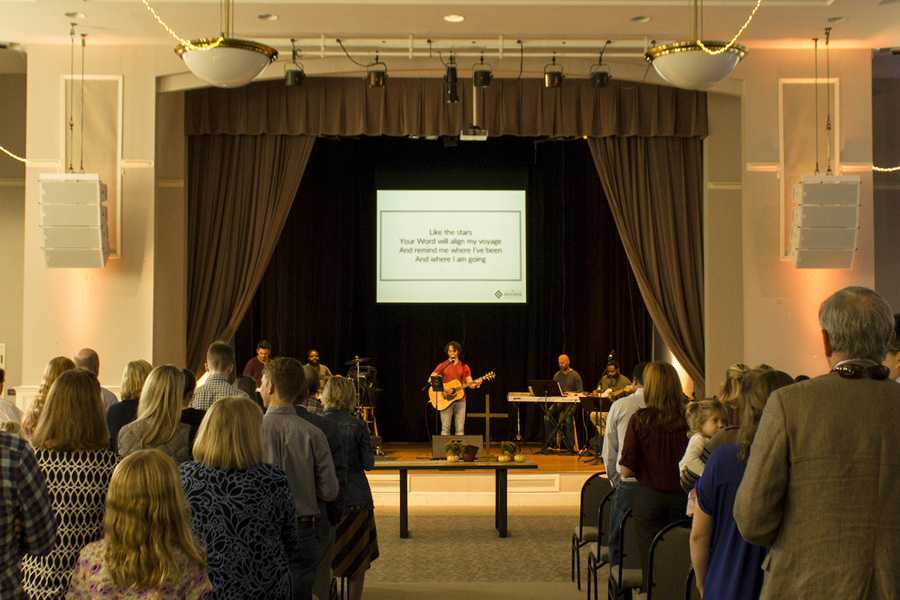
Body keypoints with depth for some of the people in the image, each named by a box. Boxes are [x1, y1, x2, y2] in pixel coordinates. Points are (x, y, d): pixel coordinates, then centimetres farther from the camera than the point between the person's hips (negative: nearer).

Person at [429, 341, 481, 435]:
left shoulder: (464, 367, 9)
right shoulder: (443, 366, 4)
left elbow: (470, 383, 5)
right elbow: (431, 379, -3)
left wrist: (476, 384, -18)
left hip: (460, 398, 2)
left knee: (460, 429, -1)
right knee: (445, 428, -5)